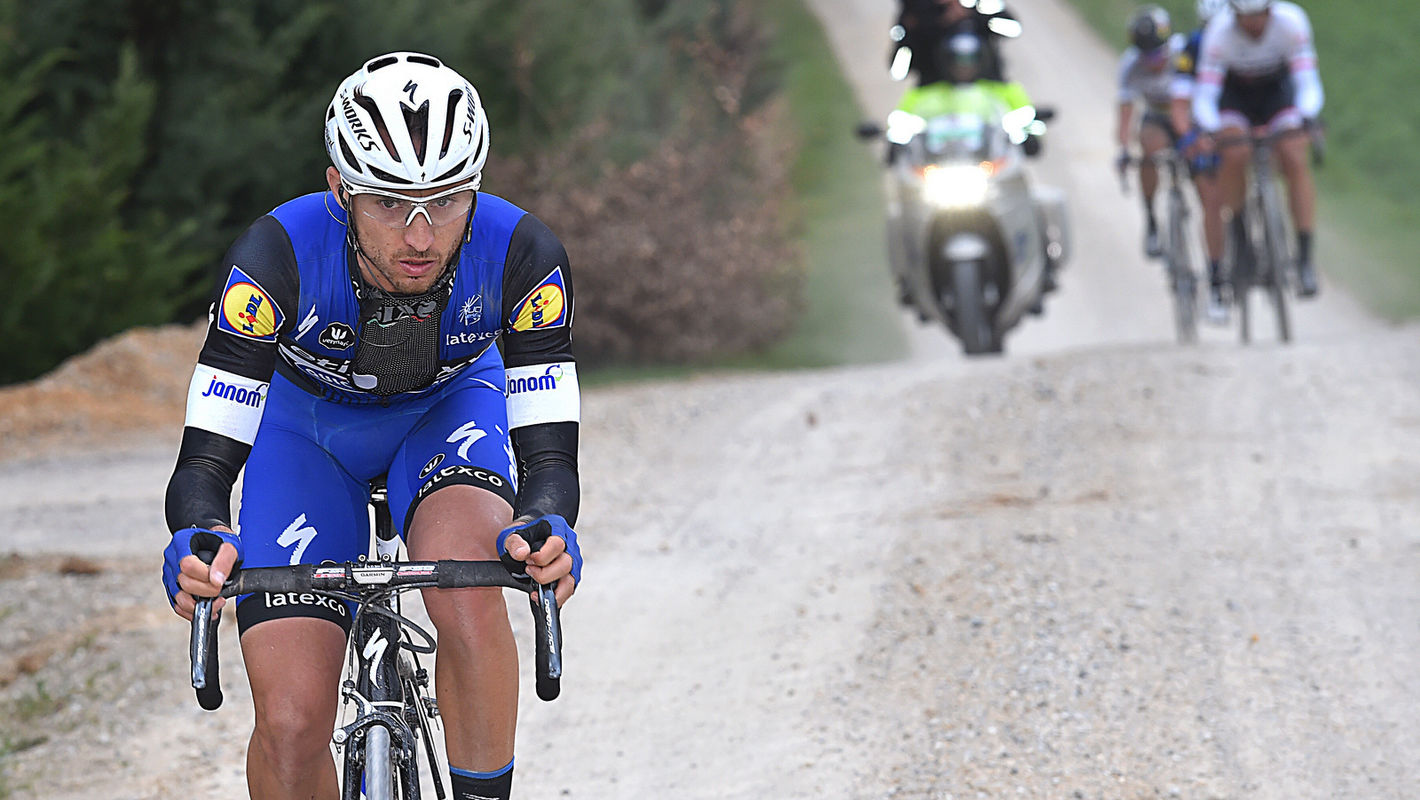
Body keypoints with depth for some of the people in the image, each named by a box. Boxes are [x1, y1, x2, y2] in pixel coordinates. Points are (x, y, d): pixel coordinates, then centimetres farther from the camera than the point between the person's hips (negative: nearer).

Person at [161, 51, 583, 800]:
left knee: (467, 591, -34)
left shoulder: (521, 254, -33)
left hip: (450, 406, 0)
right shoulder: (278, 254, -35)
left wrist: (547, 532, -55)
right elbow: (204, 462, -34)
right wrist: (198, 542, -57)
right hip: (307, 422, 0)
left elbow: (549, 454, -31)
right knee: (291, 724, -13)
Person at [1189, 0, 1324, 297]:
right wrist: (1208, 130, -52)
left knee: (1295, 161, -22)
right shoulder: (1219, 33, -30)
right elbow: (1205, 95, -32)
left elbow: (1308, 83, -31)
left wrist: (1307, 118, -51)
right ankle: (1240, 238, -9)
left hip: (1278, 91, 1)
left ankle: (1305, 259, -19)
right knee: (1235, 156, -29)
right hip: (1234, 93, -1)